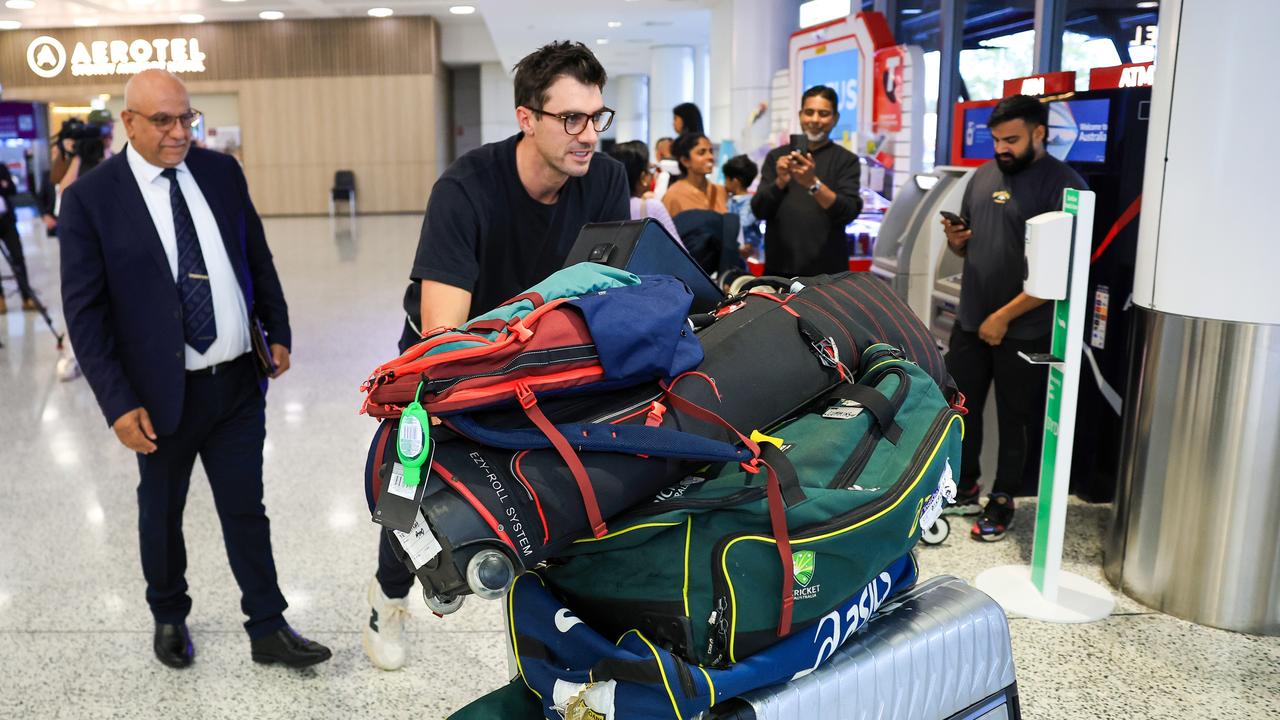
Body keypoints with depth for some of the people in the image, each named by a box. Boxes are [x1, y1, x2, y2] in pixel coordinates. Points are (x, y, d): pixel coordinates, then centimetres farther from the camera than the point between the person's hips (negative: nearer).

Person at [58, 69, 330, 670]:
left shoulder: (221, 172, 2)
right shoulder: (90, 198, -10)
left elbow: (258, 258, 11)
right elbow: (84, 311, -10)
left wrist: (278, 333, 10)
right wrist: (118, 402, -14)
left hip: (240, 381, 3)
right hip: (164, 392, -2)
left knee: (246, 510, 11)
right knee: (162, 513, 18)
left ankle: (268, 630, 24)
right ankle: (169, 617, 41)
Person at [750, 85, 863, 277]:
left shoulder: (846, 160, 4)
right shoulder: (777, 157, 11)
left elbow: (849, 212, -10)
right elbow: (759, 210, 2)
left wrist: (813, 183, -25)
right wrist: (780, 181, -17)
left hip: (827, 272, -2)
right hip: (779, 269, 2)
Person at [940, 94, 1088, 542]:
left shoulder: (1062, 184, -11)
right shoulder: (984, 177, 10)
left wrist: (1005, 316, -18)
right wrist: (955, 241, -3)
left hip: (1025, 330, -6)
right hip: (970, 321, 6)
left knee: (1015, 420, 7)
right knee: (960, 408, 14)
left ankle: (1003, 501, 22)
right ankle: (964, 487, 31)